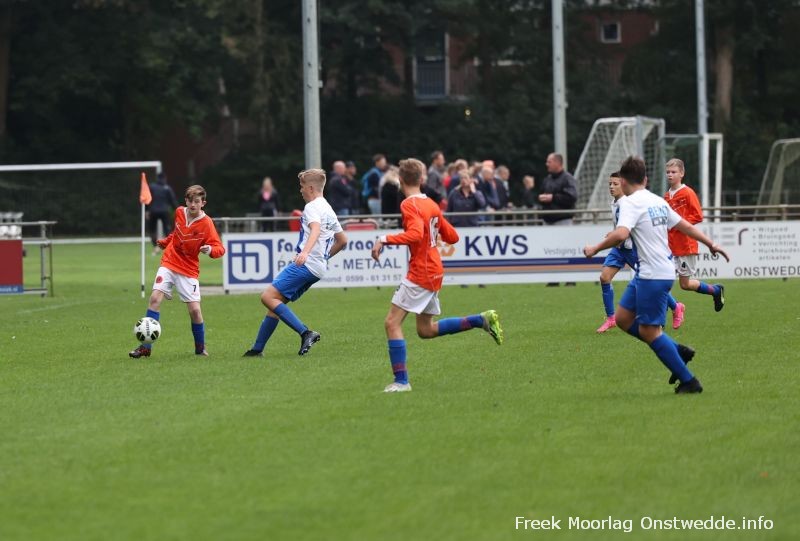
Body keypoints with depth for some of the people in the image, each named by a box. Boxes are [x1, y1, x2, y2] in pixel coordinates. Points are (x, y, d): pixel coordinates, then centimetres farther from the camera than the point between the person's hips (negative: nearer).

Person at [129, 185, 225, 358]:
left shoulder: (206, 223, -13)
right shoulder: (180, 212, 0)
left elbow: (220, 249, -16)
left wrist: (210, 250, -35)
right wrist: (165, 241, 22)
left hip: (189, 271, -3)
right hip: (169, 264, 3)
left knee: (194, 309, -10)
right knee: (155, 298, -14)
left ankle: (200, 347, 16)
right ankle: (146, 347, -11)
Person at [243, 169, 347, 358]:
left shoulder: (312, 207, -6)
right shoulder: (328, 210, 24)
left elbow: (315, 229, -27)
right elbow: (342, 240, 31)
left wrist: (305, 252, -43)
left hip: (305, 265, -10)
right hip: (318, 269, 10)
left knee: (268, 297, -16)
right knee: (275, 302, 13)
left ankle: (306, 333, -24)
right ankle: (257, 349, 13)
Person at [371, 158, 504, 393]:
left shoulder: (410, 205, -13)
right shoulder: (431, 204, 11)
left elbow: (415, 234, -31)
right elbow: (452, 237, 17)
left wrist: (384, 240, -30)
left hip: (420, 273, -9)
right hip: (434, 272, 9)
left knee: (392, 322, -7)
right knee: (426, 330, 19)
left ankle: (401, 381, -11)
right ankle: (483, 320, 14)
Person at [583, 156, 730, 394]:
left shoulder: (631, 203, -13)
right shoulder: (657, 201, 13)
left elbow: (620, 234, -28)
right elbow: (685, 226, 19)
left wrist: (594, 249, -15)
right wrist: (711, 244, 28)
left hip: (653, 275, -9)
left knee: (648, 330, -2)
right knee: (623, 319, 13)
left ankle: (689, 381, 2)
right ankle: (677, 351, 16)